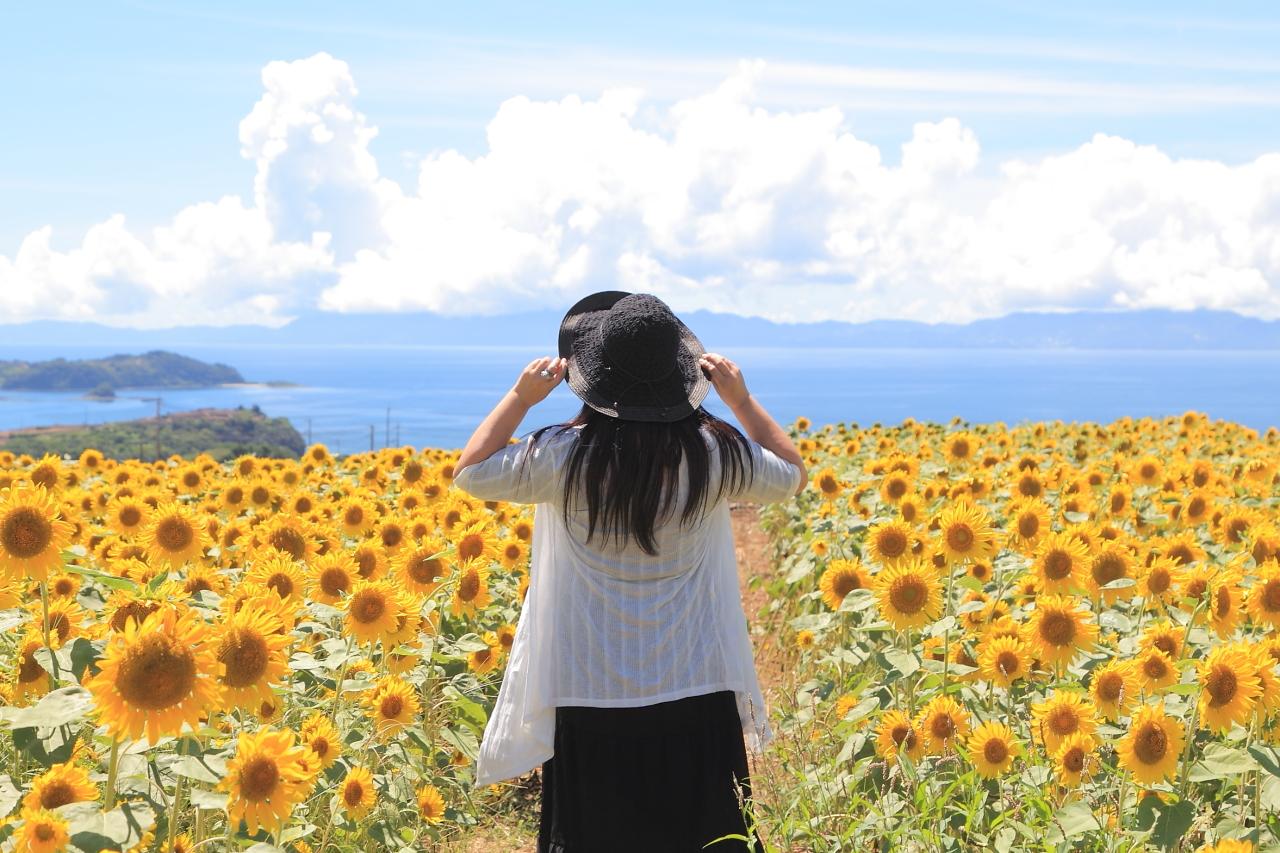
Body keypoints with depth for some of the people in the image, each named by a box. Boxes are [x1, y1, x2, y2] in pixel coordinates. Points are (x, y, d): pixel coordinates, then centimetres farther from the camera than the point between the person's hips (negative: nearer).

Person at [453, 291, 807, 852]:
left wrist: (520, 397, 3)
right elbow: (794, 475, 10)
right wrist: (741, 397, 8)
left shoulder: (565, 455, -14)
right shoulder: (715, 453, -10)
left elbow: (469, 474, 1)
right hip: (698, 691, 1)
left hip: (591, 696, -1)